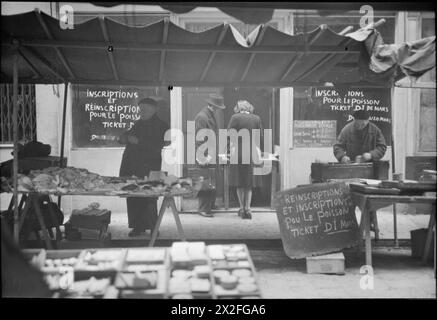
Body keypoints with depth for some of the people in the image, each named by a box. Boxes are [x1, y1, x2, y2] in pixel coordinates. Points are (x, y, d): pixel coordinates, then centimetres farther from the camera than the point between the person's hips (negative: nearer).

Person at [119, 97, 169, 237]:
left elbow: (157, 146, -12)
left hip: (147, 169, -7)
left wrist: (138, 141, -14)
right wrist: (125, 138, 4)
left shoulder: (161, 126, 0)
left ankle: (153, 228, 1)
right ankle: (137, 227, 13)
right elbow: (124, 137, 27)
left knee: (147, 199, -8)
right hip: (130, 166, 7)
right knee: (132, 198, 5)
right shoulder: (139, 124, 22)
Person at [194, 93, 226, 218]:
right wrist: (203, 157, -20)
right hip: (205, 155, -9)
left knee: (212, 182, 15)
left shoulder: (212, 115, 14)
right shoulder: (202, 117, -15)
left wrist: (215, 154, 18)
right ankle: (204, 209, 0)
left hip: (212, 155, 9)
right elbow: (199, 139, -18)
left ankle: (210, 205, 26)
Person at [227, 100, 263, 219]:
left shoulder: (235, 117, -4)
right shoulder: (256, 118, 4)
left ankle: (242, 208, 13)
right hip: (252, 153, 2)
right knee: (249, 183, 11)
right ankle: (247, 208, 3)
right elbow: (261, 137, 6)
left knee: (239, 183, 10)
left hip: (238, 153, -2)